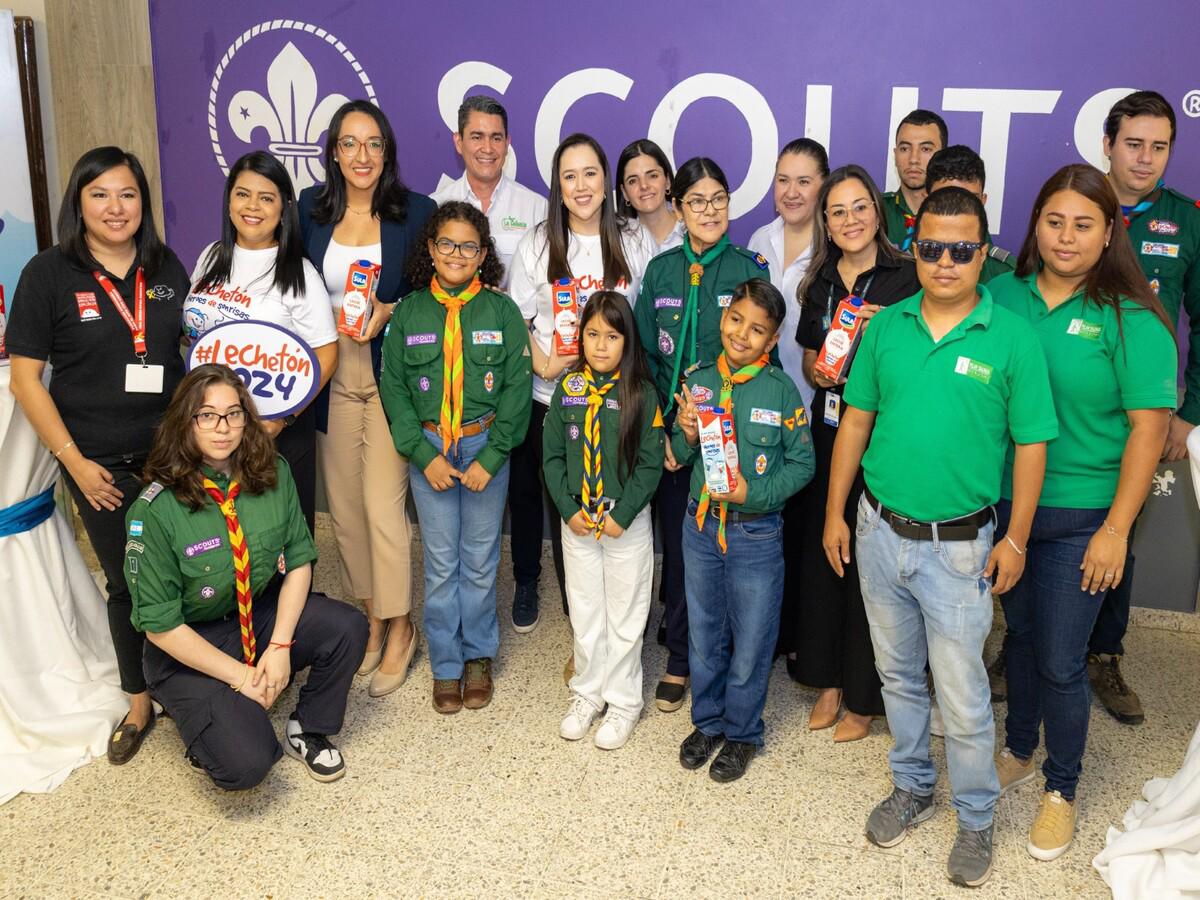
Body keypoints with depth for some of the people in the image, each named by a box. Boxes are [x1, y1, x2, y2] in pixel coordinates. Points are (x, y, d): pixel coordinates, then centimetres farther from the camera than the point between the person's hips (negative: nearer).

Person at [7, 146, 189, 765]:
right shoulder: (49, 273, -6)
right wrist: (74, 460, -10)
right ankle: (139, 706, 30)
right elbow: (25, 377, -6)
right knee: (129, 584, 9)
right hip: (102, 464, -2)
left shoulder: (167, 268, 5)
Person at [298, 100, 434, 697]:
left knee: (383, 506, -6)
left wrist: (390, 312, -15)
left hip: (389, 374, -3)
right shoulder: (311, 207, 5)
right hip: (332, 374, 4)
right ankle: (369, 617, 26)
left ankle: (399, 630, 11)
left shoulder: (417, 212, -3)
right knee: (344, 506, 9)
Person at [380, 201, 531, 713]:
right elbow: (393, 386, 1)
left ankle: (478, 656, 26)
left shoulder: (501, 310, -2)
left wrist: (491, 457, -10)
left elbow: (517, 387, -4)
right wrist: (423, 454, -7)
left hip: (486, 446, -1)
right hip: (428, 449, 1)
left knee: (480, 561, 8)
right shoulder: (410, 311, 1)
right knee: (440, 564, 6)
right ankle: (446, 665, 20)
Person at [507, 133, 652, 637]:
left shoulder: (632, 245, 3)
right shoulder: (538, 244, 1)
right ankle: (576, 613, 29)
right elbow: (516, 321, 1)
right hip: (550, 399, 0)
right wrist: (544, 365, -15)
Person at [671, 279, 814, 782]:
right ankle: (707, 721, 38)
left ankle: (741, 732, 31)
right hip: (700, 526, 4)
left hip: (756, 532, -3)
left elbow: (802, 463, -7)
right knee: (703, 633, 18)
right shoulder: (698, 381, 0)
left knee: (751, 641, 10)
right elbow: (681, 457, 8)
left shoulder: (782, 391, -11)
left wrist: (755, 493, -19)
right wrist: (687, 435, -14)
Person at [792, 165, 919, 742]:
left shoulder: (907, 277, -6)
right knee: (819, 553, 9)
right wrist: (818, 371, -2)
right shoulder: (819, 284, 11)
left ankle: (864, 698, 16)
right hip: (829, 429, 5)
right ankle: (829, 679, 26)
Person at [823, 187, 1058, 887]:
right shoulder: (887, 326, 1)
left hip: (958, 546, -3)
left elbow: (1031, 445, -5)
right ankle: (913, 788, 40)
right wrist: (836, 513, 6)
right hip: (880, 533, 4)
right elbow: (856, 420, 6)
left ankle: (976, 818, 28)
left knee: (963, 697, 5)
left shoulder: (1013, 337, -9)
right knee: (899, 675, 19)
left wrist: (1016, 538, -6)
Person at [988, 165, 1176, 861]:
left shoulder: (1132, 321, -11)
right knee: (1020, 633, 20)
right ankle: (1018, 753, 41)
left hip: (1078, 517, -3)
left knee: (1060, 661, 4)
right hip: (1001, 502, 4)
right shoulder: (1002, 297, -1)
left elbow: (1149, 429, -11)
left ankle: (1062, 790, 26)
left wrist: (1116, 529, -13)